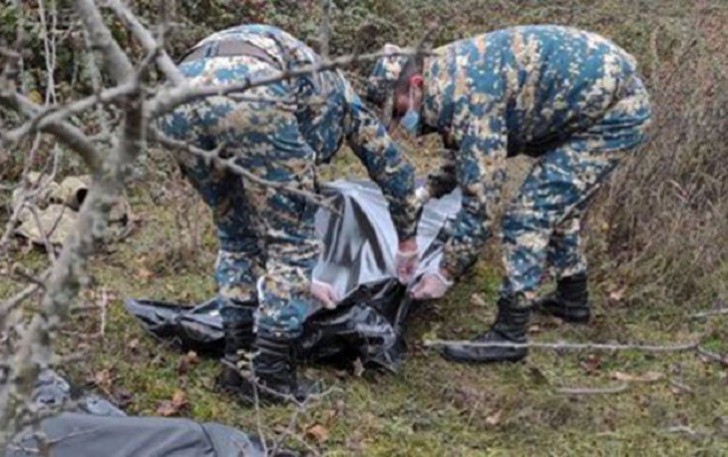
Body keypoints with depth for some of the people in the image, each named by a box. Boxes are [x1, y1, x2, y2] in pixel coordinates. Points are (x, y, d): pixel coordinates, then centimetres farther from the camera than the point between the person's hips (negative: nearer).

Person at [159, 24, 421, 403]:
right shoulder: (336, 92, 38)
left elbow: (266, 217, 50)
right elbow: (392, 167, 43)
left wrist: (300, 281, 59)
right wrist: (408, 240, 57)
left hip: (180, 95, 6)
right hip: (249, 91, -6)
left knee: (235, 233, 26)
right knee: (291, 238, 11)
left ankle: (238, 359, 28)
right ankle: (270, 373, 14)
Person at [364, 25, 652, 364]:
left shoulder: (465, 95, -25)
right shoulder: (447, 72, 5)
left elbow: (479, 198, -24)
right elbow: (468, 153, 24)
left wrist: (445, 275, -17)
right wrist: (426, 192, 12)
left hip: (615, 110, -10)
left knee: (529, 213, -11)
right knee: (558, 201, 24)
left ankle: (508, 336, -5)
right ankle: (572, 298, 39)